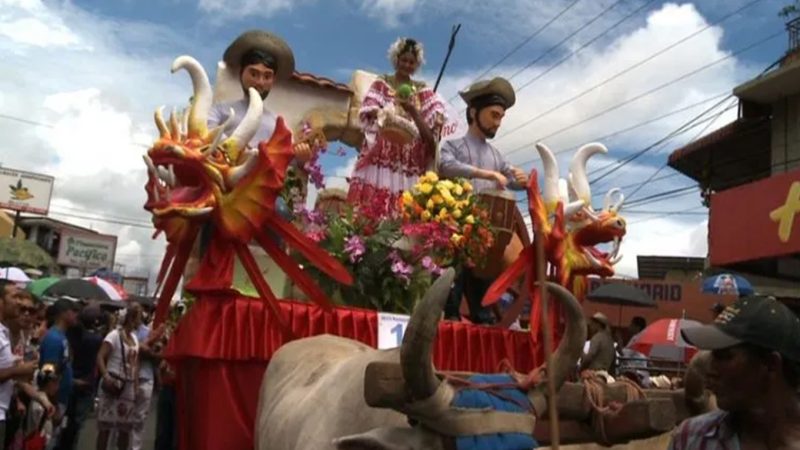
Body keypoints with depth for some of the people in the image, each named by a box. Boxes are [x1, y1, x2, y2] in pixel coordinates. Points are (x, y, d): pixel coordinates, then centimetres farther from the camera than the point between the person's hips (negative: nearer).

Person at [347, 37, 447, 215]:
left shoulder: (422, 90, 14)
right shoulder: (381, 83, 13)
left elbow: (430, 131, 4)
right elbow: (368, 112, 0)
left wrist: (413, 111, -13)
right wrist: (384, 113, -21)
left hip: (409, 158, 1)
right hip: (380, 153, -1)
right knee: (372, 201, -12)